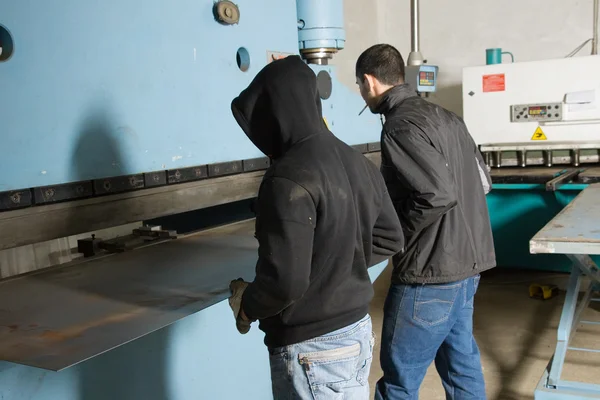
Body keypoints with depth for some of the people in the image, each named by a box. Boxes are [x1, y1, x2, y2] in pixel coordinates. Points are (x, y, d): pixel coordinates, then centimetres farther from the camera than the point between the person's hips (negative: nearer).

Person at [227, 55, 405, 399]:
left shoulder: (290, 178, -23)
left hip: (312, 348, -8)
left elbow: (286, 280, -27)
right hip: (359, 329, 8)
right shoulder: (357, 161, 3)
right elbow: (391, 239, 12)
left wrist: (246, 304, -8)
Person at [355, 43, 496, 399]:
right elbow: (483, 180, 14)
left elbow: (438, 193, -25)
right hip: (467, 262, 9)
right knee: (462, 364, 19)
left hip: (431, 271, -9)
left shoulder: (400, 126, -16)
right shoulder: (445, 116, 10)